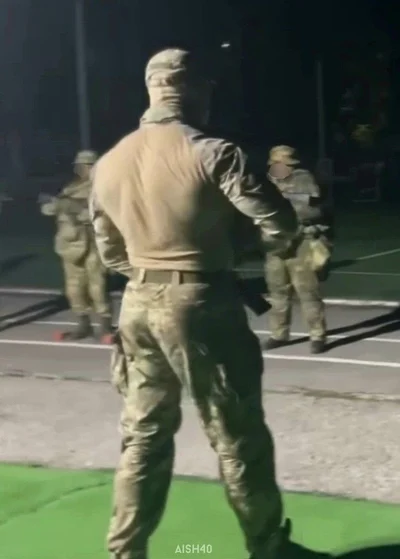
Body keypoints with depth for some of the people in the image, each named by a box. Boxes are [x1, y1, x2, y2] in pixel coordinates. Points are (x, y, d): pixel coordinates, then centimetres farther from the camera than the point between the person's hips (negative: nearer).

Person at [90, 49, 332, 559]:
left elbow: (110, 252, 12)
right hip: (201, 303, -5)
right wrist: (268, 244, 8)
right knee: (237, 435, 9)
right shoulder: (210, 153, -14)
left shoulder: (107, 164, 5)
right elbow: (280, 222, -13)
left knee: (143, 435, 16)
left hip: (138, 304, 6)